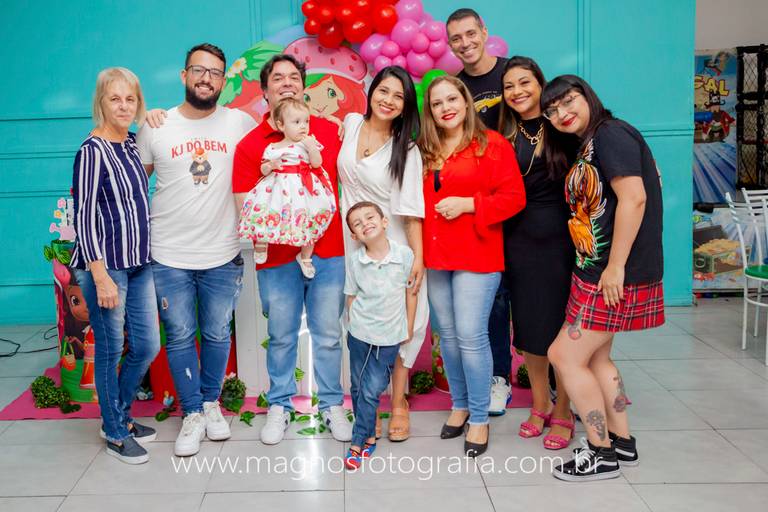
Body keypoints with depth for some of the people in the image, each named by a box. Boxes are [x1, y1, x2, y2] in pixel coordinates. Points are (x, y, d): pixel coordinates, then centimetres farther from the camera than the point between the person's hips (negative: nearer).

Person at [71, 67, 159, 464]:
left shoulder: (133, 143, 9)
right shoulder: (92, 151, -12)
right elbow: (84, 217, -15)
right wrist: (101, 276, -19)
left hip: (139, 263, 8)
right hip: (105, 265, -7)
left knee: (148, 346, 12)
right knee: (110, 349, 4)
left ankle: (121, 415, 33)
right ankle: (114, 433, 21)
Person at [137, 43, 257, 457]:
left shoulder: (239, 123, -1)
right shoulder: (156, 127, 0)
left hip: (222, 255, 0)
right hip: (168, 256, 0)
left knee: (217, 334, 13)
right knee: (180, 337, 8)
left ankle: (211, 403, 33)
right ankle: (193, 414, 23)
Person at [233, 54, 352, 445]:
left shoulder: (329, 131, 5)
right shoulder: (250, 145, 1)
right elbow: (246, 207, -4)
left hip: (328, 254, 1)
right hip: (277, 258, -1)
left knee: (328, 335, 8)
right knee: (281, 337, 10)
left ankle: (332, 405, 25)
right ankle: (279, 406, 28)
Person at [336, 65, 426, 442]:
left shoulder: (406, 150, -6)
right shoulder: (350, 124, 3)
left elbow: (411, 209, -11)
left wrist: (418, 257, -15)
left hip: (393, 245, -2)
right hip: (353, 244, 2)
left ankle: (398, 403, 16)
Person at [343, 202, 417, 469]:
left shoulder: (404, 254, -11)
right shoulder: (355, 260, -7)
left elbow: (411, 291, 0)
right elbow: (351, 296, 5)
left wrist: (408, 327, 4)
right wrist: (357, 323, 2)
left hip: (390, 336, -2)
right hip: (360, 334, 2)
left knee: (371, 390, -2)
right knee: (358, 388, 11)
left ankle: (359, 442, 10)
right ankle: (369, 434, 30)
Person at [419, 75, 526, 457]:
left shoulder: (493, 144, -3)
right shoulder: (424, 151, 12)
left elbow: (514, 197, -8)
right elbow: (415, 200, 19)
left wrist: (467, 204, -16)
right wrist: (416, 250, 5)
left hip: (476, 256, -5)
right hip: (434, 256, 5)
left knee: (471, 336, -7)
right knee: (448, 335, 12)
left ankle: (479, 418, 8)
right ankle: (460, 405, 29)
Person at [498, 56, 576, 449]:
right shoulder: (504, 138, 7)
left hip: (561, 238, -3)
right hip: (520, 241, 3)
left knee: (561, 326, 2)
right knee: (527, 325, 10)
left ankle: (563, 414, 17)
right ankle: (540, 405, 29)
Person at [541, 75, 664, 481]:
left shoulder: (611, 133, -13)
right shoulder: (588, 146, 16)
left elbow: (633, 198, -22)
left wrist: (615, 267, -22)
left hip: (617, 275, -10)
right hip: (593, 272, 10)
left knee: (566, 356, -4)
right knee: (595, 357, 17)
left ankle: (602, 454, 10)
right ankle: (621, 442, 30)